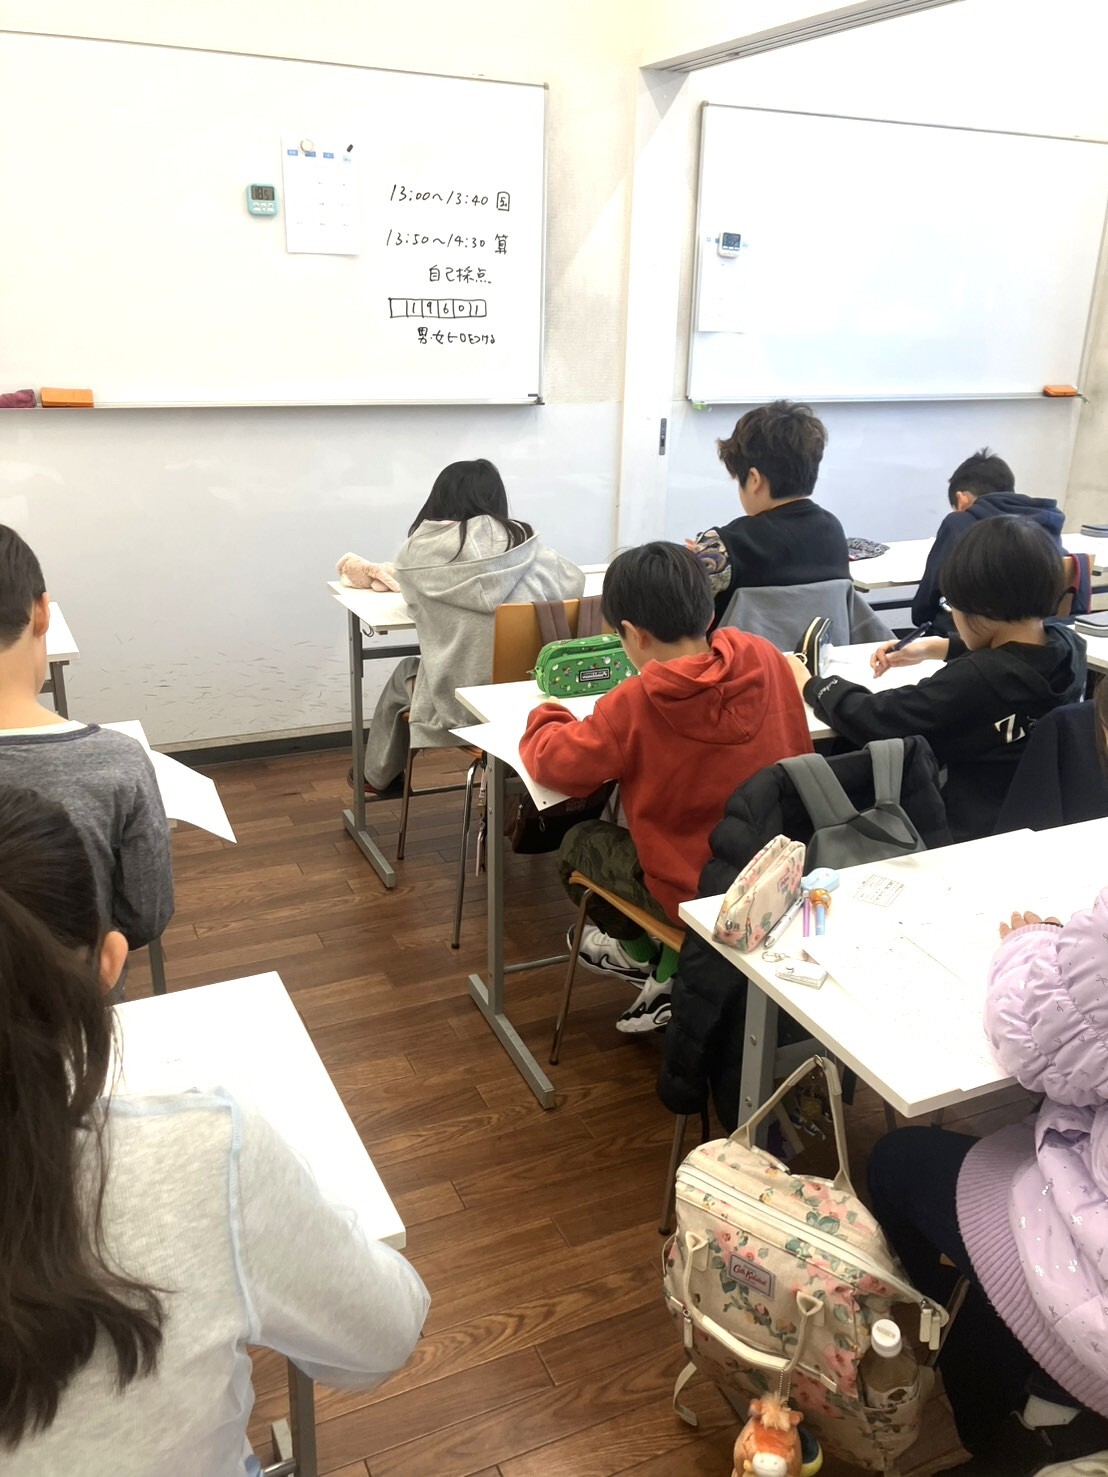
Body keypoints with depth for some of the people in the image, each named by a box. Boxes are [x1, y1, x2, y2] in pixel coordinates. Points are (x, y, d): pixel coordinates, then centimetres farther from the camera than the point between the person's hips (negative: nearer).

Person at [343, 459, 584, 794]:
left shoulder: (423, 549, -5)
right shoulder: (524, 545, -2)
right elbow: (575, 581, 14)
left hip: (458, 704, -2)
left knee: (405, 673, 31)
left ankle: (379, 776, 52)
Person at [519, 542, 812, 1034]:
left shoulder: (635, 705, -24)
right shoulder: (764, 658, -10)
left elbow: (557, 764, -13)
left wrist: (545, 719, 10)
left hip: (702, 892, -5)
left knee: (579, 845, 19)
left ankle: (644, 954, 39)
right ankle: (673, 967, 28)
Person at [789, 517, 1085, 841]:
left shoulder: (977, 679, -31)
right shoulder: (1069, 644, -8)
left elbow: (874, 719, -24)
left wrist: (809, 685, -7)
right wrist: (938, 647, 21)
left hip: (981, 833, -8)